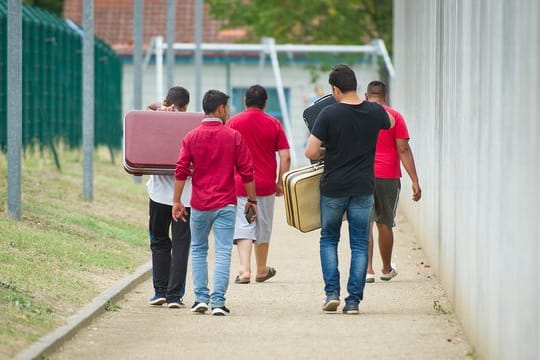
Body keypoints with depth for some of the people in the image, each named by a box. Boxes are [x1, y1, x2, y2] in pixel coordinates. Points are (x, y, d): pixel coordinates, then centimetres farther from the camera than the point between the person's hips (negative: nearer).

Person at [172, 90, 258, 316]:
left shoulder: (191, 137, 0)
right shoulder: (234, 137, -2)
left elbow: (181, 171, -3)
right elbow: (246, 172, -2)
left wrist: (177, 201, 2)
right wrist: (251, 200, 7)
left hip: (200, 204, 1)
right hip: (226, 204, -1)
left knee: (198, 250, 16)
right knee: (222, 253, -1)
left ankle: (201, 298, 10)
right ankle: (218, 302, -6)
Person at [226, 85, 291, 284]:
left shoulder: (232, 122, -2)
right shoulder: (274, 124, 1)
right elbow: (285, 157, -2)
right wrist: (280, 183, 8)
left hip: (239, 185, -1)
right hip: (266, 185, 1)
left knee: (242, 227, -3)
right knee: (263, 228, 15)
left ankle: (245, 269, -19)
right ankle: (262, 271, 28)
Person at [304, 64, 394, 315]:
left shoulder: (329, 114, -13)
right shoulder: (374, 112, -3)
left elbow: (311, 152, -13)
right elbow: (390, 123, 22)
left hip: (333, 187, -2)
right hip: (363, 188, 2)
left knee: (328, 239, 16)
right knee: (360, 245, 7)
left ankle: (332, 292, 5)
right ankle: (353, 300, 3)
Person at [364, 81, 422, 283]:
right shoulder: (394, 117, 1)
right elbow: (403, 150, -4)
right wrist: (415, 181, -3)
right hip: (388, 176, 0)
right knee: (384, 223, 11)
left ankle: (368, 269, -10)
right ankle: (387, 269, 24)